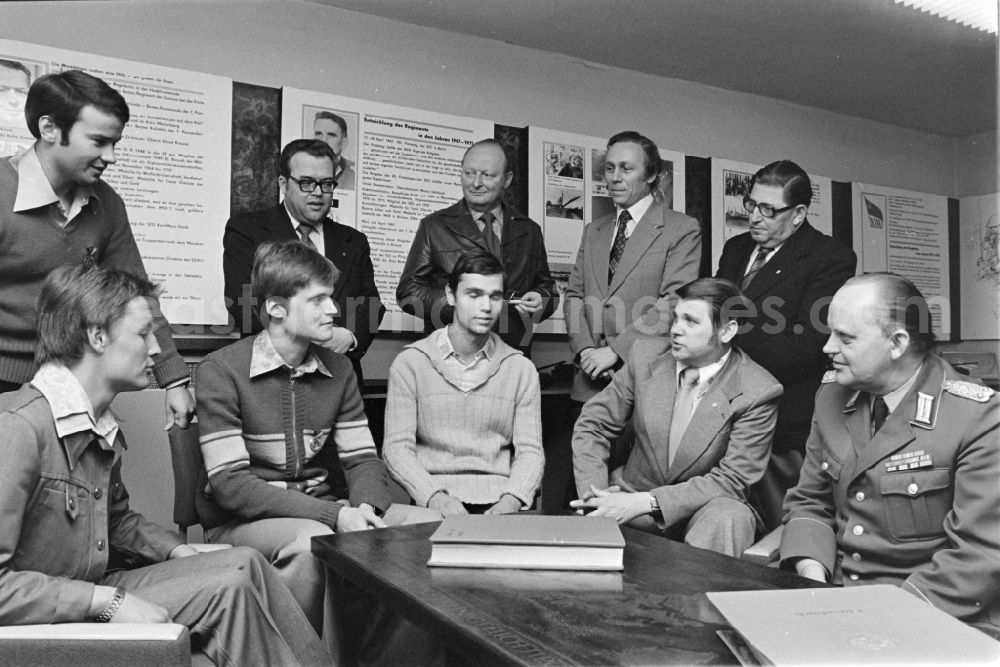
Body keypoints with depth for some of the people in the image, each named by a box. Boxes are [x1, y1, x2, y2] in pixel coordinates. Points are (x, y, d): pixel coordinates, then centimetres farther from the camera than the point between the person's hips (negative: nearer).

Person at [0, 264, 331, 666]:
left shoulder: (103, 427, 8)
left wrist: (181, 553, 7)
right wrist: (107, 601, -26)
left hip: (95, 589, 9)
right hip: (46, 622, -9)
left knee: (242, 564, -4)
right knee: (227, 589, -17)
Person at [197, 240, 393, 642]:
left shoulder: (338, 370, 6)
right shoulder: (222, 371, -11)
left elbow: (363, 459, 7)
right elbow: (229, 484, -17)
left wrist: (365, 507, -18)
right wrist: (333, 514, -25)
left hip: (321, 514, 5)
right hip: (241, 520, -5)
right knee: (312, 541, -33)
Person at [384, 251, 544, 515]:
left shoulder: (521, 369, 10)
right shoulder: (411, 362, 4)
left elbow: (530, 451, 5)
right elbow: (397, 446, -2)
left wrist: (512, 500, -15)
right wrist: (435, 496, -18)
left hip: (499, 502, 2)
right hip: (432, 502, -2)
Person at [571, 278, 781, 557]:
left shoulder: (757, 392, -14)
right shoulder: (646, 356, -3)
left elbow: (731, 480, -15)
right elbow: (592, 426, 3)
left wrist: (648, 502, -24)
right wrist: (595, 494, -13)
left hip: (703, 506, -2)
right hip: (633, 494, 2)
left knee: (729, 520, -35)